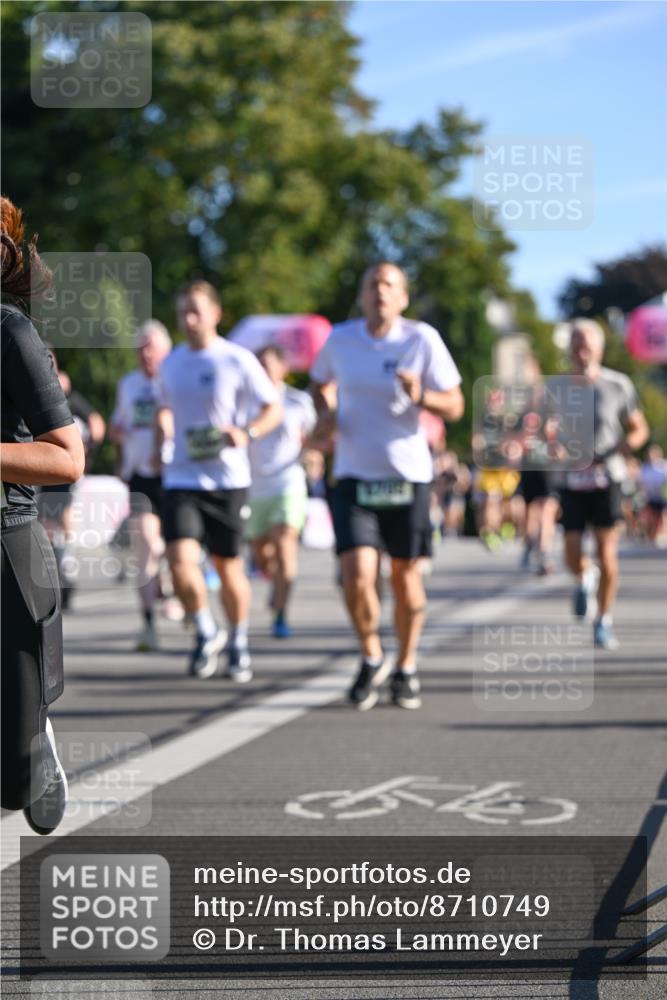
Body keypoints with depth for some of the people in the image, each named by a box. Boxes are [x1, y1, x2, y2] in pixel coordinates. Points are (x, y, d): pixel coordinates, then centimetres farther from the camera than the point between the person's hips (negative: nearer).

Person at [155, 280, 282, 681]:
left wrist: (246, 433, -21)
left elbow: (274, 409, -2)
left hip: (228, 479, -2)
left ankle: (239, 644, 28)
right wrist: (161, 444, 8)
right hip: (181, 479, 2)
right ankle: (207, 633, 8)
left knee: (229, 567, 6)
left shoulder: (238, 361, -5)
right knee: (180, 560, -16)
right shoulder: (172, 363, 8)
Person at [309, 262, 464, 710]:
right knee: (357, 577, -13)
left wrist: (421, 396, -25)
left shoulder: (422, 339, -7)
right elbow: (321, 382, 21)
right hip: (354, 476, 1)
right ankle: (372, 659, 13)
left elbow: (455, 406, -5)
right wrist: (325, 413, 0)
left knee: (406, 577, 8)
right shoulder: (340, 338, 0)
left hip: (408, 475, -1)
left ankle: (406, 669, 29)